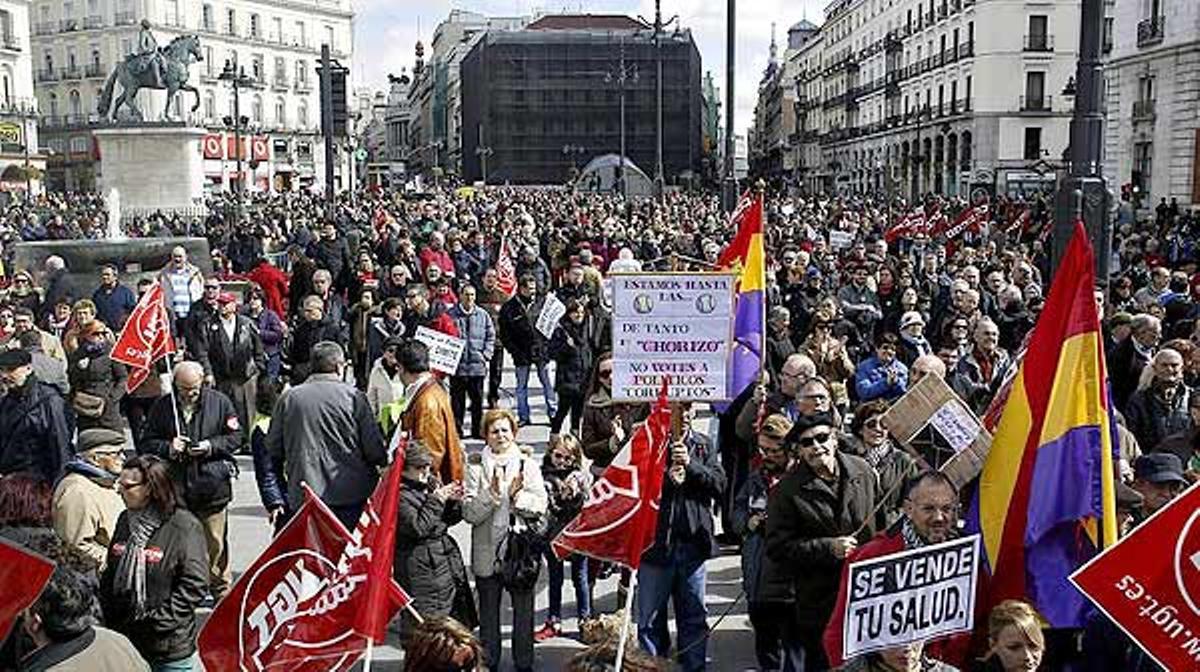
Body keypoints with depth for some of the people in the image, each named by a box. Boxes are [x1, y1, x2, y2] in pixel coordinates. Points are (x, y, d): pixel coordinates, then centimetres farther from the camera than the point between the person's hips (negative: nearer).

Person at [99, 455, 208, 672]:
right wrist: (109, 617, 4)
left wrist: (159, 620, -17)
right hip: (125, 640, 6)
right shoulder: (125, 520, 6)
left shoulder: (185, 527, -15)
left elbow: (195, 585, -16)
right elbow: (110, 574, 14)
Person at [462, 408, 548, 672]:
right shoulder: (476, 467, -2)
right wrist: (492, 492, -21)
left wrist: (516, 494, -17)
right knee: (488, 613, 11)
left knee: (524, 611, 10)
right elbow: (469, 512, -9)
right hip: (487, 552, -1)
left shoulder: (528, 464, 2)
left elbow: (540, 506, -3)